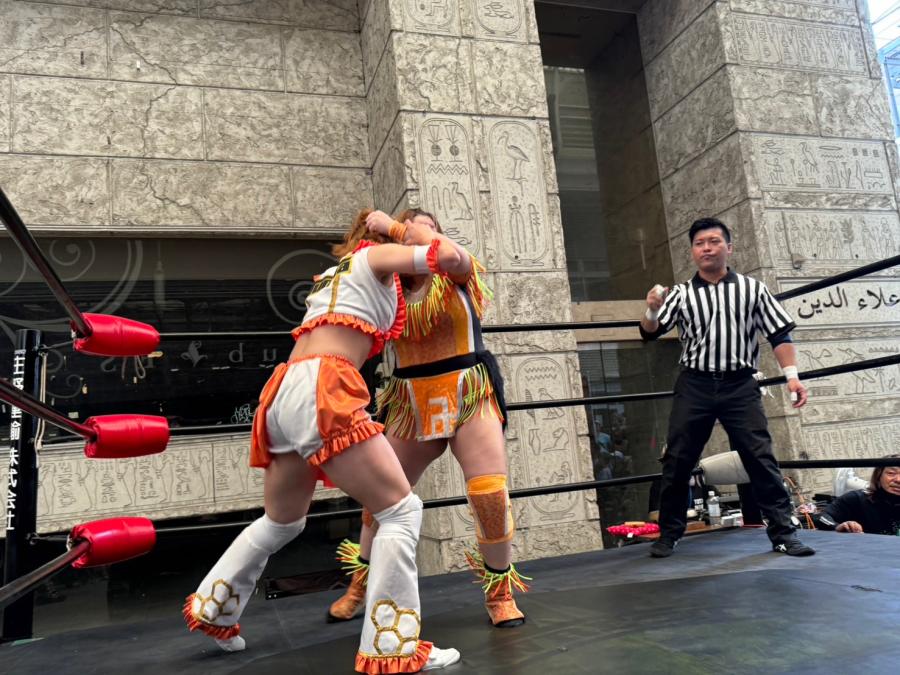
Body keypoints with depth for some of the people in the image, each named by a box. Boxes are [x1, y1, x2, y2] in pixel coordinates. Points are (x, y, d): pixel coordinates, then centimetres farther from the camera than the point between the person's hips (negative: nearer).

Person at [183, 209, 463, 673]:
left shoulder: (337, 274, 32)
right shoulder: (376, 256, 10)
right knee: (401, 510, -4)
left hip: (284, 393, 9)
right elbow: (449, 257, -2)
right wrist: (414, 232, 19)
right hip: (321, 392, -9)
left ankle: (210, 610, 39)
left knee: (282, 522, 27)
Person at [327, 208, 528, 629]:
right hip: (412, 405, 2)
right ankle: (360, 585, 28)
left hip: (470, 399, -2)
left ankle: (500, 592, 10)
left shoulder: (457, 276, 0)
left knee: (491, 495, -11)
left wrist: (393, 225, -20)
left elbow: (453, 253, -22)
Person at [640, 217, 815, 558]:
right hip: (694, 387, 1)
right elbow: (650, 333, 2)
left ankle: (784, 532, 7)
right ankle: (668, 534, 16)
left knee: (761, 457, -4)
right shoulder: (680, 294, 7)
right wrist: (652, 311, -19)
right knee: (677, 462, 3)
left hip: (740, 386, -1)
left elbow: (779, 334, 6)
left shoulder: (752, 288, 7)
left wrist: (792, 375, -5)